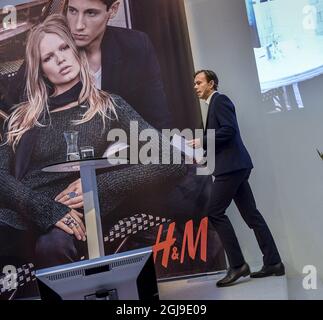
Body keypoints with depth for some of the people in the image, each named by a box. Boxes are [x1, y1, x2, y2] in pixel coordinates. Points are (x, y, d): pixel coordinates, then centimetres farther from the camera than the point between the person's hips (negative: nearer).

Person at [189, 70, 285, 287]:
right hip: (234, 166, 10)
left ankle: (237, 265, -3)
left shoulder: (220, 100, -5)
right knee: (251, 214, 8)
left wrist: (203, 141, -13)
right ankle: (273, 263, 12)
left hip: (231, 166, -10)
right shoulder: (215, 104, 24)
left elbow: (229, 130, -18)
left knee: (215, 213, -8)